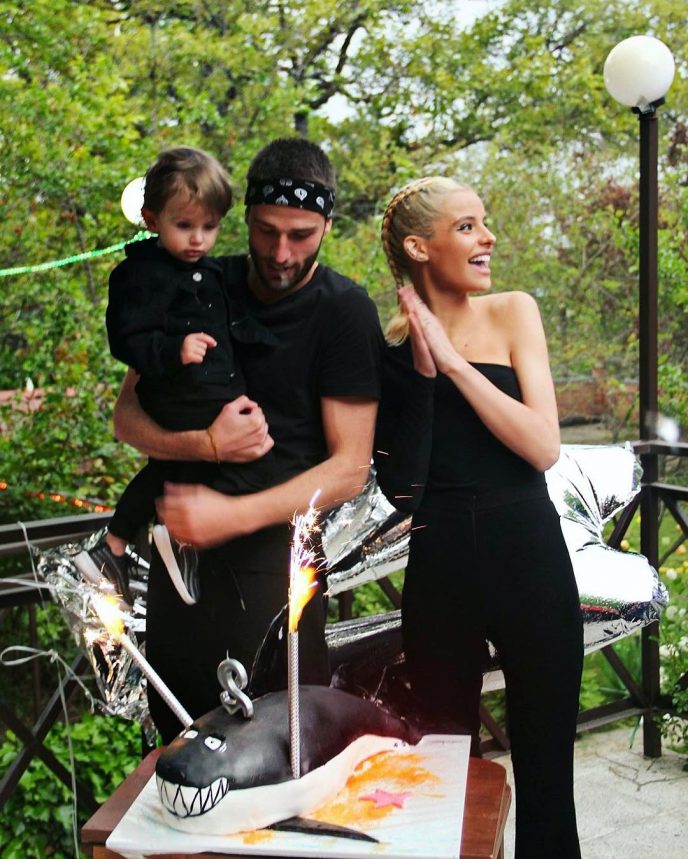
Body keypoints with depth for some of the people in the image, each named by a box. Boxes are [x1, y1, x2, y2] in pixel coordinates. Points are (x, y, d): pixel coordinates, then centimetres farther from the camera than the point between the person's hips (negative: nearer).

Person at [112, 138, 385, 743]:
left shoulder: (344, 312, -8)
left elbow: (349, 468, -11)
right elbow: (127, 416, 3)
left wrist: (231, 516, -20)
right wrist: (206, 444, -17)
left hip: (277, 544, -3)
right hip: (181, 541, 4)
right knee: (178, 732, 14)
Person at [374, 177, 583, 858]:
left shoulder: (512, 313, -1)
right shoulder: (392, 345, -1)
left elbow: (544, 446, -12)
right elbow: (400, 487, -10)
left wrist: (451, 359, -15)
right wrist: (419, 368, -16)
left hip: (531, 561, 0)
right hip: (440, 570, 1)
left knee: (544, 773, 10)